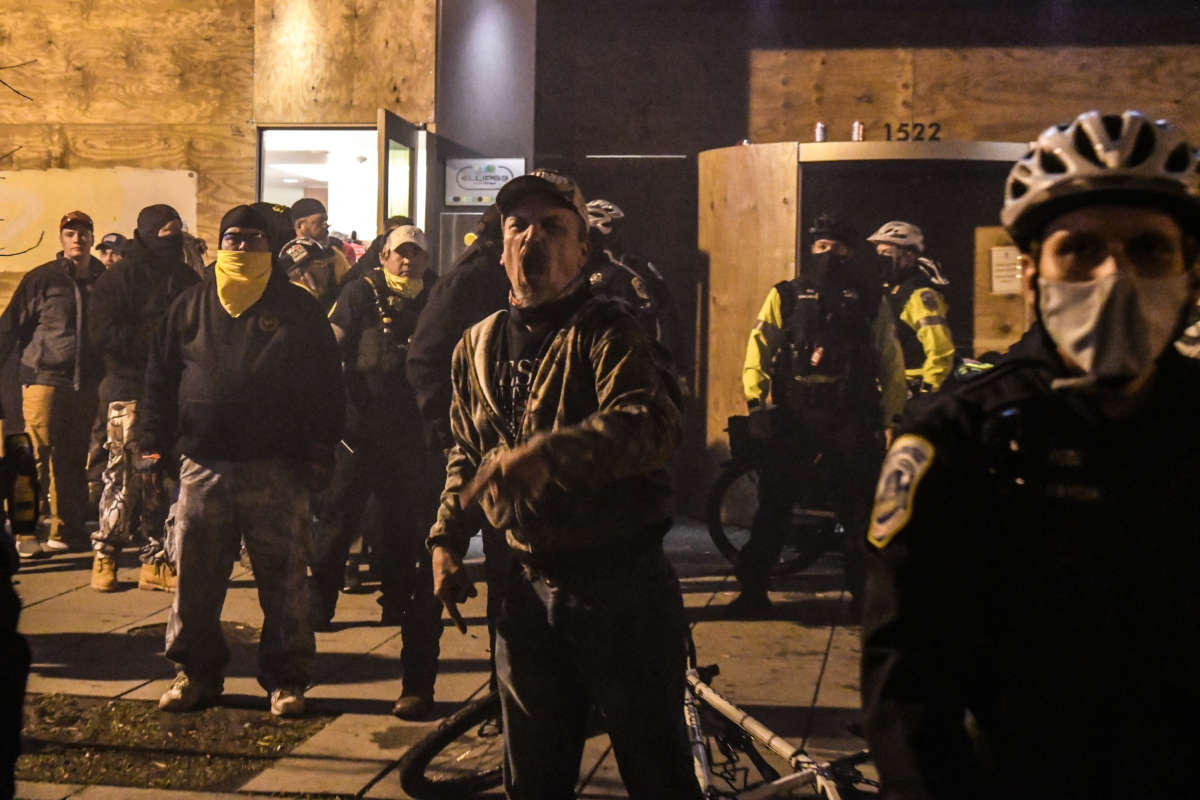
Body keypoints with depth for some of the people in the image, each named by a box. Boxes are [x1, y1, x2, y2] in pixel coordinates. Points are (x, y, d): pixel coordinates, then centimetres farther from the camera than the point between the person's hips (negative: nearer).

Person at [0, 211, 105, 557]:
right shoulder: (41, 279, 1)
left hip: (86, 385, 4)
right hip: (44, 379, -4)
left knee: (75, 461, 9)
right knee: (40, 457, -8)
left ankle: (67, 531, 16)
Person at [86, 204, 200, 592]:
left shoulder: (188, 279, 17)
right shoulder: (120, 277, 0)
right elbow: (102, 333, -10)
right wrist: (156, 334, -14)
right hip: (130, 389, -5)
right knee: (125, 475, -7)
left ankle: (155, 560, 10)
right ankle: (104, 556, 5)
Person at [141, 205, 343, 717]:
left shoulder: (298, 308, 6)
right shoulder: (192, 306, 12)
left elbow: (325, 386, 5)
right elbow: (160, 377, 14)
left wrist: (320, 454, -2)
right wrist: (155, 445, 7)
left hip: (277, 468, -2)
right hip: (203, 464, 2)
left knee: (283, 580, 1)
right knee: (194, 577, 7)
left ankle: (285, 680, 12)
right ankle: (196, 672, 21)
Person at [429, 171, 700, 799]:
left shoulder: (609, 333, -10)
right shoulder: (479, 345, 12)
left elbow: (650, 424, -29)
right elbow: (466, 455, 24)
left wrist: (544, 454, -41)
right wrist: (446, 541, 14)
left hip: (621, 584, -6)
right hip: (528, 588, 6)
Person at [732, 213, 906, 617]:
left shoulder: (870, 301, 11)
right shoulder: (785, 296, 9)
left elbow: (890, 361, 12)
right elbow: (759, 347, 2)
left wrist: (892, 415, 6)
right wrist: (757, 403, -10)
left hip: (851, 419, 1)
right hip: (794, 415, -1)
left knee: (859, 507, 6)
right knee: (773, 505, -1)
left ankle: (866, 590, 20)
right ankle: (752, 590, 6)